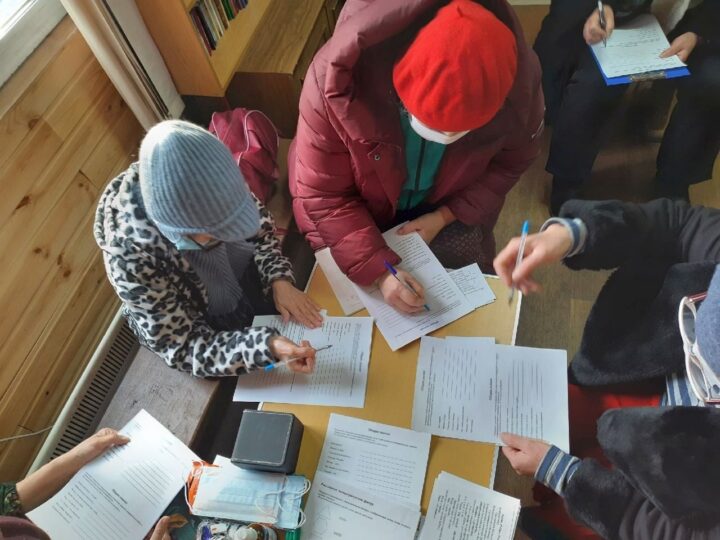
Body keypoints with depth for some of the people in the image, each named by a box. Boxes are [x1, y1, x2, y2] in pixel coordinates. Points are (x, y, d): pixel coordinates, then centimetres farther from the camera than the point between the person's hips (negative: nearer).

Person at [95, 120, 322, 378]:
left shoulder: (203, 187, -27)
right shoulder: (133, 259, -38)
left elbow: (260, 226, -9)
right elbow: (185, 349, -28)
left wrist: (280, 281, -26)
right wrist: (267, 346, -43)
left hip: (250, 273, 4)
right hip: (209, 324, -3)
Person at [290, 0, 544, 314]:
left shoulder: (518, 78, -27)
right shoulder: (338, 77, -35)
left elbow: (511, 161, -7)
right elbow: (321, 196, -26)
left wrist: (446, 216, -19)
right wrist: (379, 270, -35)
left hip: (448, 210, 2)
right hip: (360, 213, -1)